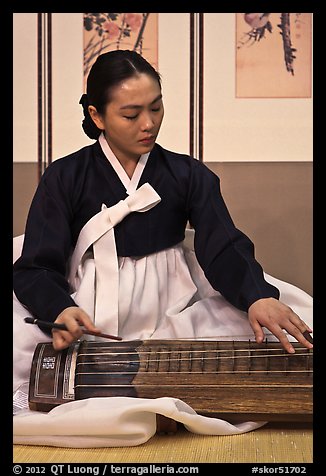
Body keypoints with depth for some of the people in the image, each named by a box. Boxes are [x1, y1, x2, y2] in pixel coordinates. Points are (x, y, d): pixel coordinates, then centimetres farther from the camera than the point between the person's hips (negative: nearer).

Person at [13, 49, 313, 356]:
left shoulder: (188, 175, 7)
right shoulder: (63, 179, 2)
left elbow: (223, 249, -5)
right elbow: (36, 267, -6)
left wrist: (259, 296, -29)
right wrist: (60, 310, -31)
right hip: (89, 319, -1)